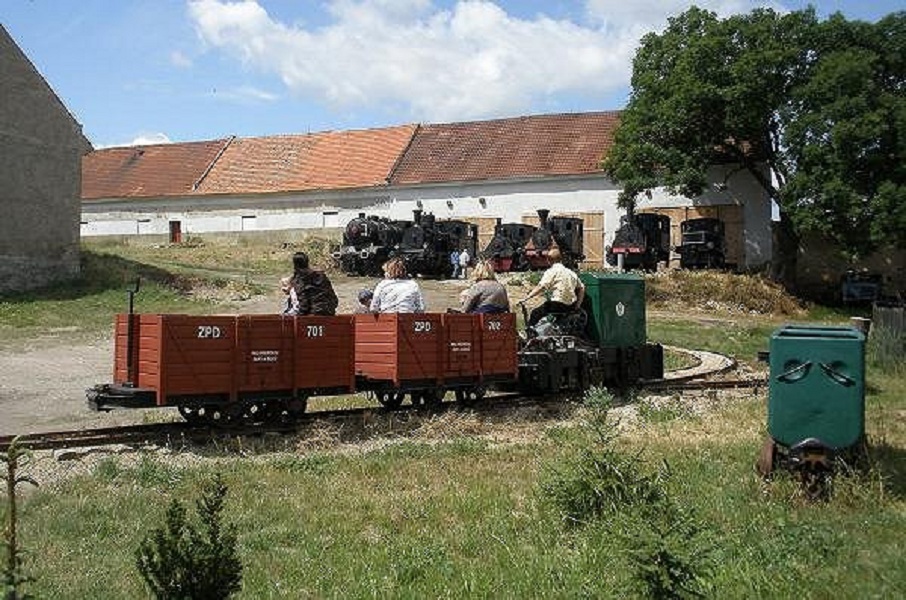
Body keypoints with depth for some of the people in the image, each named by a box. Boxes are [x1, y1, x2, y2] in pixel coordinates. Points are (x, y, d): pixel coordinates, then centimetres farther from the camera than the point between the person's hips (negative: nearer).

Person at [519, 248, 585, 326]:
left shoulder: (552, 271, -6)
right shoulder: (571, 272, 14)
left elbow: (541, 287, -18)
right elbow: (581, 288, 17)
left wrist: (526, 298, -20)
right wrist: (577, 305, 19)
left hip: (556, 305, -8)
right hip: (571, 307, 8)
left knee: (534, 315, 5)